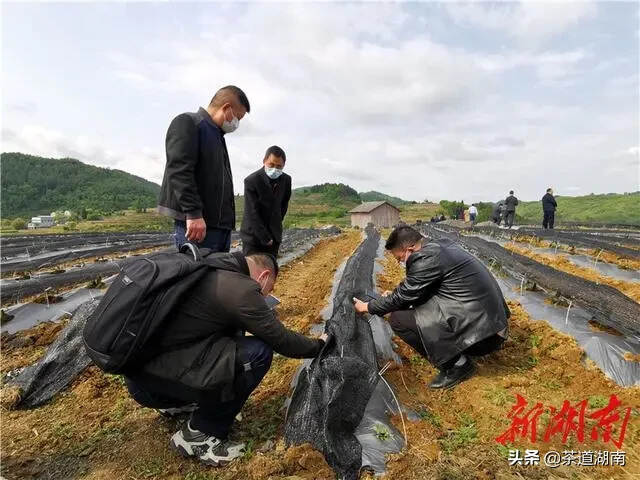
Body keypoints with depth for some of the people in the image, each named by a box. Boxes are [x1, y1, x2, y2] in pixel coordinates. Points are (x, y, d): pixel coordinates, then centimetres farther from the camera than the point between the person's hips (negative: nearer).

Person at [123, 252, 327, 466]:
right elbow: (281, 339, -8)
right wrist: (319, 346, 9)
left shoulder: (212, 271, 9)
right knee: (258, 353, -16)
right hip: (154, 381, -9)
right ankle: (198, 435, 1)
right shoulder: (240, 289, -17)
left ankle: (176, 403, 23)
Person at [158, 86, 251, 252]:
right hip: (195, 221, -9)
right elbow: (179, 171, -15)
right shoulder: (187, 123, -1)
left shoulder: (217, 134, 26)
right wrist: (193, 213, -22)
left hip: (222, 224, 9)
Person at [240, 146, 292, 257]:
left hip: (274, 235, 5)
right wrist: (265, 238, -16)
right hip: (254, 235, -5)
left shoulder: (286, 180, 0)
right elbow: (252, 214, -17)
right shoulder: (251, 181, -16)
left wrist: (277, 223, 11)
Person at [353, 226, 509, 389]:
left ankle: (456, 364, -1)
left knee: (398, 319, -9)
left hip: (480, 331, -10)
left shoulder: (426, 259, -18)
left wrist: (367, 307, 5)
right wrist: (393, 295, 22)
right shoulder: (442, 244, 9)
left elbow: (403, 296, -8)